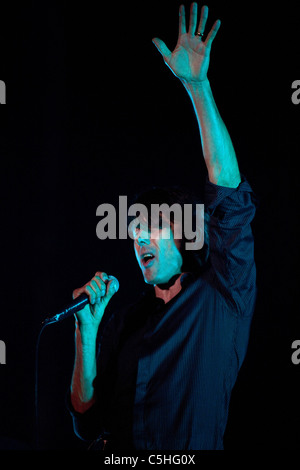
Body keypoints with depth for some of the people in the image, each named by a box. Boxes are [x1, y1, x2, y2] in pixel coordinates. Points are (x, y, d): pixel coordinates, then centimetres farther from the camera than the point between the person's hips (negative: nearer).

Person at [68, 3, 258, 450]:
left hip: (194, 450, -2)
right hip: (117, 453, 2)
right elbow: (86, 419, 8)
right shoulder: (125, 321, 10)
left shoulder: (222, 296, 0)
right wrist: (88, 330, -5)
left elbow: (229, 193, -11)